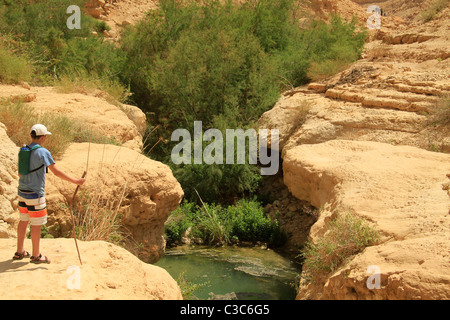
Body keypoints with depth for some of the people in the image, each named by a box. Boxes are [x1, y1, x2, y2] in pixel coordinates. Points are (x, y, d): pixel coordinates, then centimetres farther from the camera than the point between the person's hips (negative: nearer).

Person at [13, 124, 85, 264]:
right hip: (35, 194, -8)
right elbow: (56, 172, -19)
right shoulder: (43, 152, -17)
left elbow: (20, 172, 16)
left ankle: (19, 252, 26)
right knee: (37, 224, 3)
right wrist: (76, 181, -13)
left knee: (24, 220, 17)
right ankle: (36, 255, 13)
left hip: (22, 191, 8)